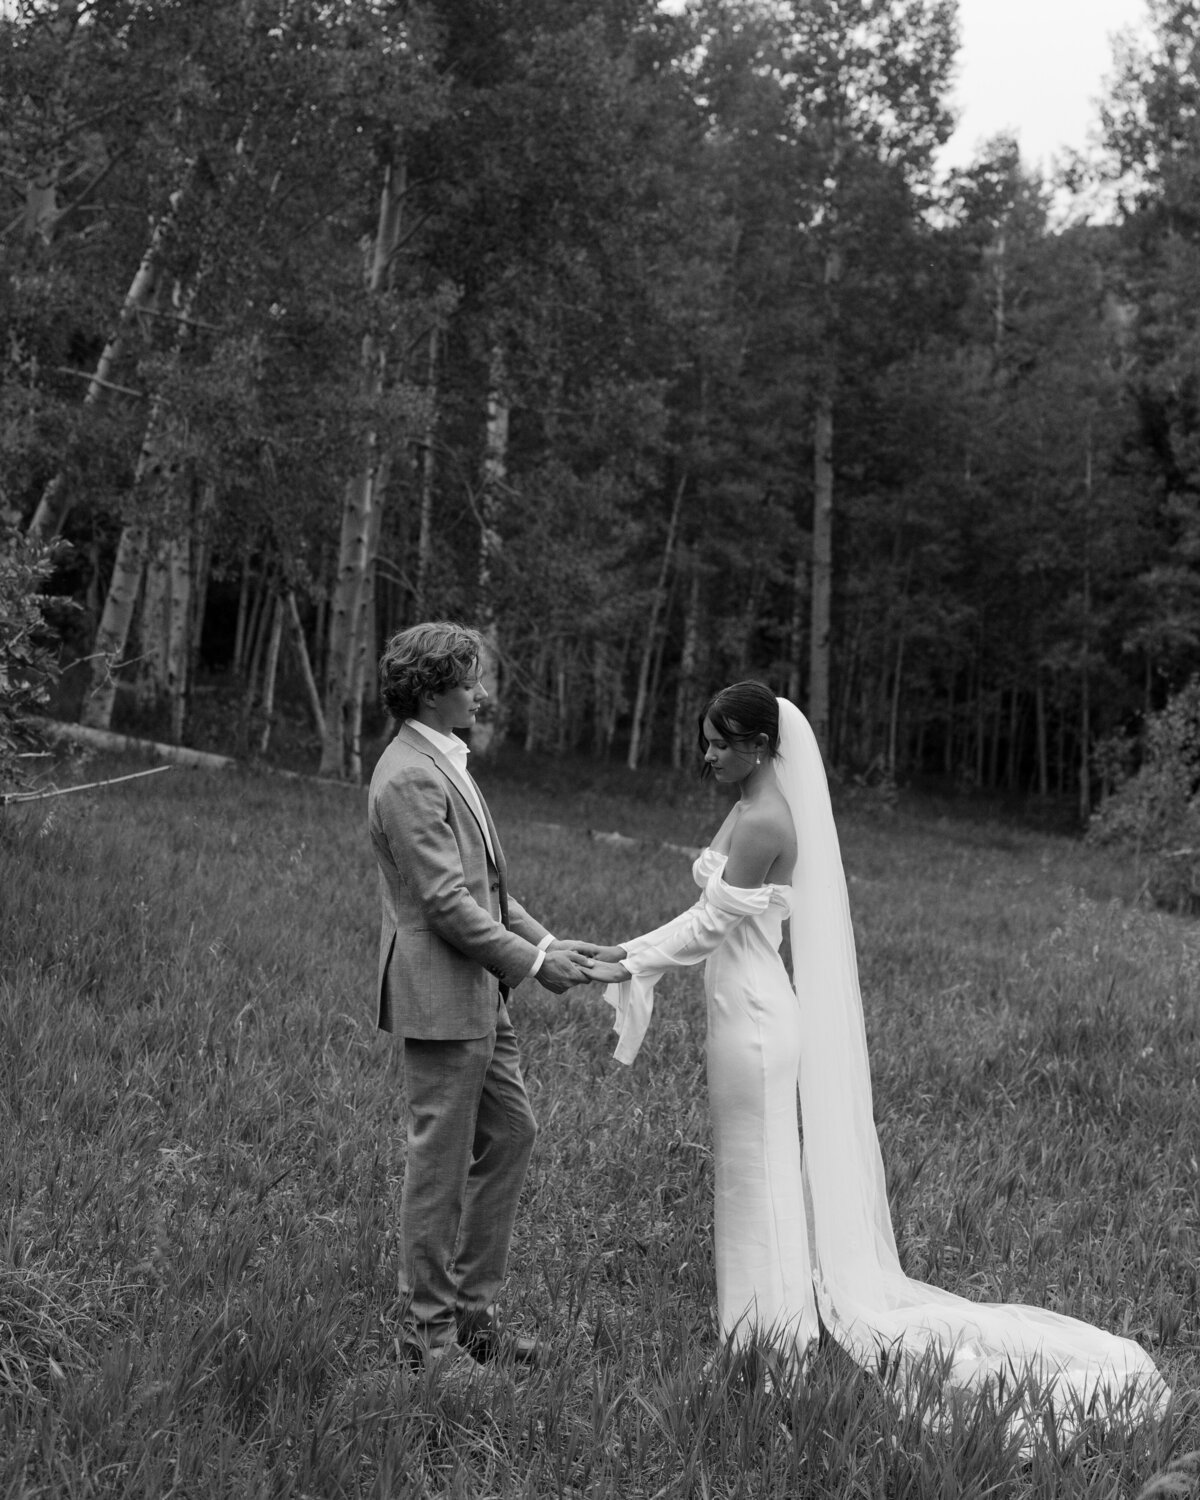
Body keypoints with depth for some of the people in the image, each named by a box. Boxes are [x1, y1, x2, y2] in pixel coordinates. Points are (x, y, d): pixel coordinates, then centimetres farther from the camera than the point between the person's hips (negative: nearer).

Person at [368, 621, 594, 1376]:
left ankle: (473, 1309, 26)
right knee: (441, 1164, 1)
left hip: (480, 995, 10)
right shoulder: (410, 778, -18)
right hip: (440, 997, -10)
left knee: (511, 1135, 16)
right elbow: (445, 902, -21)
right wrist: (531, 961, -15)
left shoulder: (445, 764, 14)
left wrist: (544, 938, 9)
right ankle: (429, 1331, 15)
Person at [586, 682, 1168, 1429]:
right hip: (749, 1010, 10)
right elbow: (711, 917, 13)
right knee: (763, 1179, 15)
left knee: (762, 1179, 0)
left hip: (755, 1019, -10)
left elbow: (710, 926, -17)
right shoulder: (757, 808, 11)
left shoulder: (763, 822, -19)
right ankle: (768, 1331, 26)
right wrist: (630, 952, 10)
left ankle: (774, 1340, 12)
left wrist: (632, 966, -11)